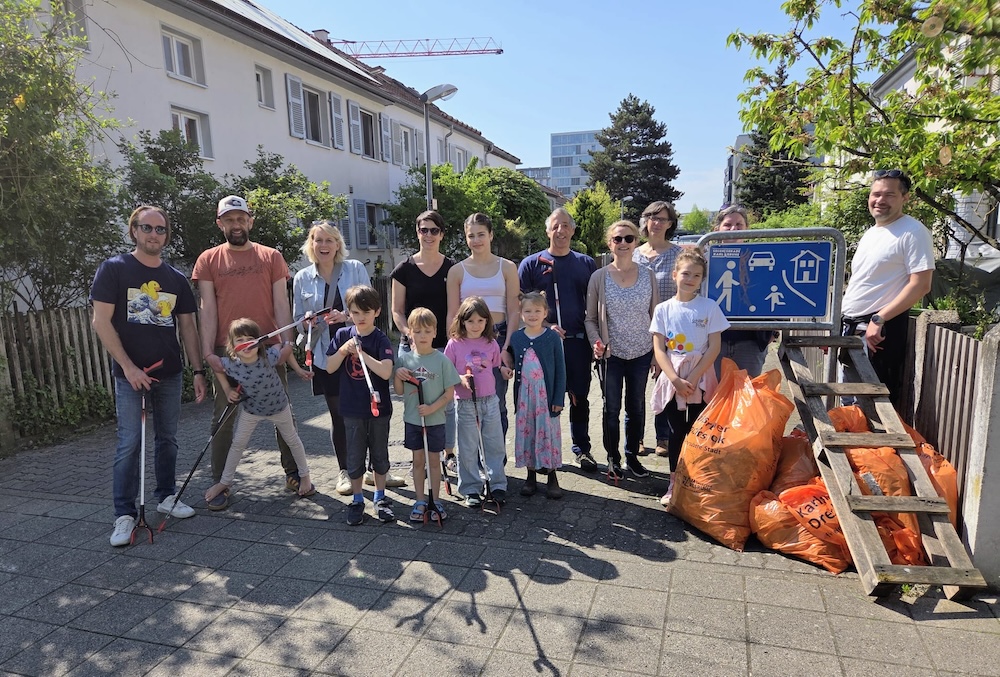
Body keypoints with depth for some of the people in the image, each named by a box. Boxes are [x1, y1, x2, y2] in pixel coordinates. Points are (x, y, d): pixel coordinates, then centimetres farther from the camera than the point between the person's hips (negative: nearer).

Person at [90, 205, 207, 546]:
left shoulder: (176, 279, 9)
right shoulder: (114, 269, -2)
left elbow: (188, 327, 11)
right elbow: (101, 322, -7)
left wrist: (198, 370, 5)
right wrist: (128, 367, -14)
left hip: (170, 373, 4)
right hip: (130, 374, -4)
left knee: (167, 438, 11)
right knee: (129, 443, -3)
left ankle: (167, 496, 26)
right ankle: (124, 514, 6)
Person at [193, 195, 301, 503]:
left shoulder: (271, 257, 5)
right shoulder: (209, 260, 5)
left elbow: (281, 304, 2)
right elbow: (208, 308, 0)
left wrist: (287, 344, -8)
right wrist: (208, 352, -10)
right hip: (227, 352, 0)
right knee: (223, 418, 7)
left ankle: (293, 472, 23)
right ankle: (219, 483, 19)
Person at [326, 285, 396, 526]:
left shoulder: (381, 339, -11)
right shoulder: (342, 335, -1)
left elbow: (386, 372, -24)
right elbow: (330, 368, -1)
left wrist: (361, 352, -24)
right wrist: (343, 350, -16)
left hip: (378, 407, -2)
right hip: (352, 409, 2)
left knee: (380, 454, 13)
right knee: (355, 456, 11)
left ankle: (380, 497, 29)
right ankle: (357, 500, 26)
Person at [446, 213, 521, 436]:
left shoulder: (507, 268, 6)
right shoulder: (457, 271, 8)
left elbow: (513, 313, 2)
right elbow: (452, 314, 6)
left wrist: (507, 347, -8)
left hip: (498, 338, 0)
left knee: (497, 402, 1)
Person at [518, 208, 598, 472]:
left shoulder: (586, 264, 10)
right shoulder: (531, 263, 4)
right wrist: (546, 326, -11)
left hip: (578, 341, 2)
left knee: (579, 397, 8)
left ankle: (582, 448, 21)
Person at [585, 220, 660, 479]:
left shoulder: (648, 276, 1)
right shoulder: (599, 277, -4)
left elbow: (655, 316, 6)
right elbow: (591, 319, 1)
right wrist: (596, 343, -15)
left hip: (642, 352, 2)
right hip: (612, 353, -2)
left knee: (636, 406, 13)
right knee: (612, 408, 6)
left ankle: (632, 455, 29)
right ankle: (613, 459, 22)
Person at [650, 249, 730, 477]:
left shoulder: (710, 307, -2)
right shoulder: (663, 309, 1)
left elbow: (714, 347, -5)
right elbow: (659, 350, -2)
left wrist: (693, 378, -12)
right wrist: (676, 380, -13)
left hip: (700, 380, -1)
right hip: (672, 380, 1)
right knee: (676, 432, 8)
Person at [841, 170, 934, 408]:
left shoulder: (913, 232, -8)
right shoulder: (870, 233, 17)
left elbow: (920, 285, -15)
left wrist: (878, 320, -21)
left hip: (880, 329, -8)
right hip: (851, 326, 8)